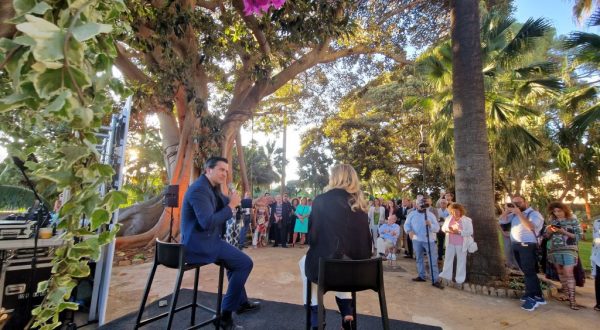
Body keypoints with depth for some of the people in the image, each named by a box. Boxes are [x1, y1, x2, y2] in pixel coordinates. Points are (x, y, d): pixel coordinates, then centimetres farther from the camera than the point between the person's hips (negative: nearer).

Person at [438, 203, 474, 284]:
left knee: (461, 260, 7)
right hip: (450, 243, 4)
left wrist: (459, 232, -23)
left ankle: (460, 278, 19)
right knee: (448, 258, 9)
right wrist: (448, 229, -14)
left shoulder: (467, 220, -10)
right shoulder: (448, 218, 3)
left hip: (461, 244, -4)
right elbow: (443, 227, 8)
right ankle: (446, 275, 20)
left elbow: (470, 232, -14)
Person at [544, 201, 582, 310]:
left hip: (569, 250, -4)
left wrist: (564, 232, -18)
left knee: (569, 273, -11)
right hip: (554, 250, 4)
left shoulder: (573, 220, -1)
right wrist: (549, 231, -10)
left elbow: (579, 236, -5)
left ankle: (572, 299, -6)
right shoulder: (551, 221, 8)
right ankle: (567, 294, 23)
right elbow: (546, 236, 11)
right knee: (560, 273, 11)